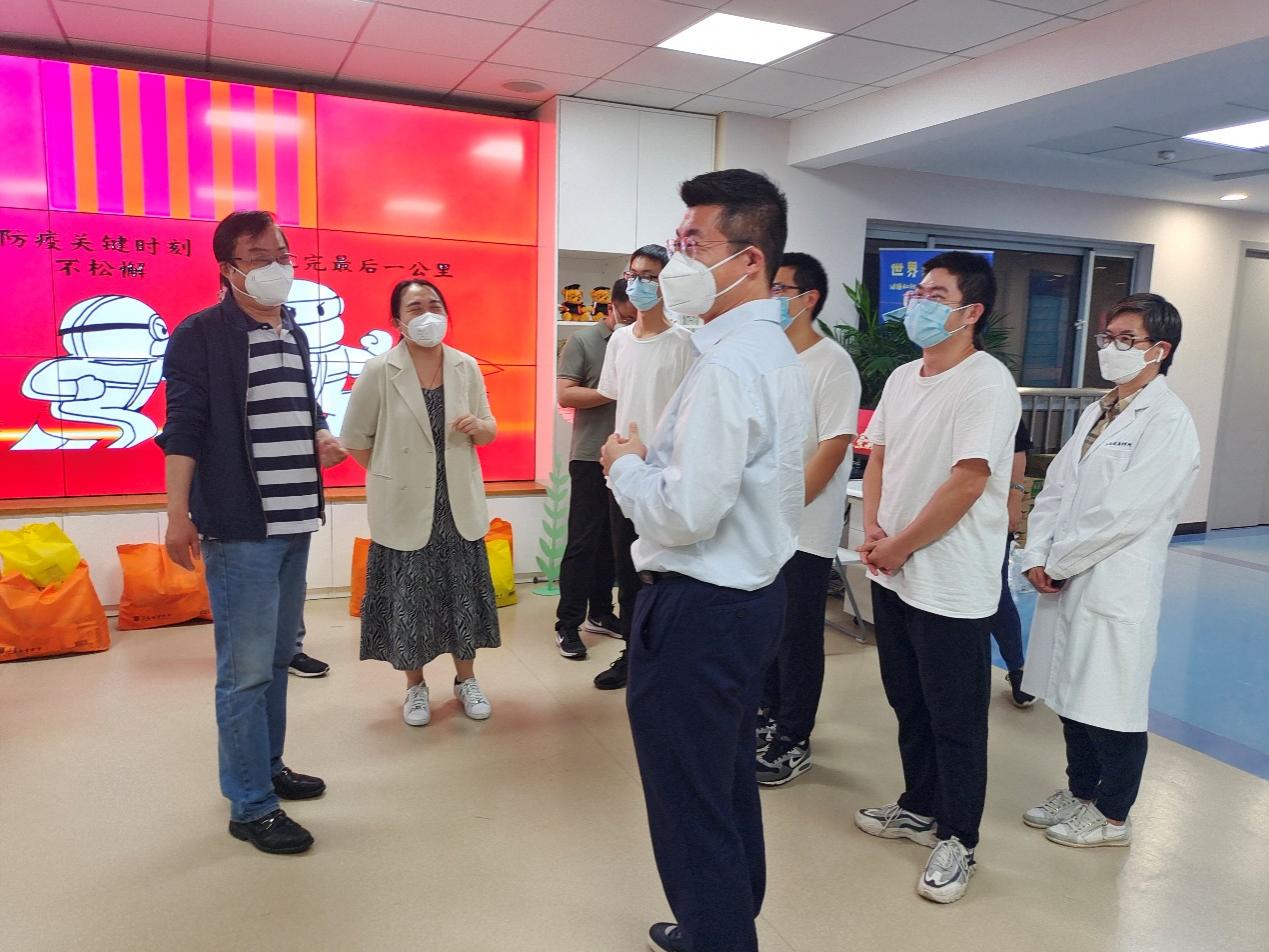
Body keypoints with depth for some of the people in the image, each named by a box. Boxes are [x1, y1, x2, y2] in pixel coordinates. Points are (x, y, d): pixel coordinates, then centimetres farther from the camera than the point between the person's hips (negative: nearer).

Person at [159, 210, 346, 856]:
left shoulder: (294, 335, 14)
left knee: (278, 657, 17)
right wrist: (178, 515, -17)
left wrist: (322, 439, 2)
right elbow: (183, 428, -12)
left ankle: (268, 767, 32)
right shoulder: (201, 335, -8)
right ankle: (250, 806, 9)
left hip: (294, 522, 8)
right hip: (239, 529, -7)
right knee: (246, 668, -2)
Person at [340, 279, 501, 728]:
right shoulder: (379, 371, -10)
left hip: (458, 503, 3)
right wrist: (393, 476, 0)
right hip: (405, 506, -3)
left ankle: (466, 679, 30)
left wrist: (479, 427, -14)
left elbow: (489, 431, 8)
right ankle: (415, 687, 27)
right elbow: (354, 438, -2)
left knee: (464, 591, 10)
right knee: (409, 595, 8)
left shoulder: (467, 367, 0)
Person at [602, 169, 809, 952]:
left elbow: (687, 513, -26)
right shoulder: (776, 351, 9)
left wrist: (625, 463, -9)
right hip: (753, 593, 11)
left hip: (701, 609, -11)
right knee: (729, 785, 25)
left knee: (690, 805, 7)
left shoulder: (727, 364, -22)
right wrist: (654, 457, 9)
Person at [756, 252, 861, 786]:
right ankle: (770, 713, 35)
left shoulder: (832, 364, -12)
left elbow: (834, 447, -17)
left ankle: (793, 741, 18)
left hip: (805, 528, -6)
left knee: (798, 636, 4)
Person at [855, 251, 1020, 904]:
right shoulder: (902, 378, 9)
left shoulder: (987, 383, -15)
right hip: (893, 576, 8)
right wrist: (873, 528, -4)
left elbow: (965, 483, -21)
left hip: (951, 585, -8)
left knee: (955, 720, 7)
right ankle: (920, 808, 39)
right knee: (908, 702, 20)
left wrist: (898, 547, -14)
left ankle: (958, 840, 24)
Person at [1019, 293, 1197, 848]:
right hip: (1066, 581, 8)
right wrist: (1038, 554, -2)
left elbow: (1126, 511, -19)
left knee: (1112, 704, 6)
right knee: (1071, 694, 18)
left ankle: (1112, 817, 25)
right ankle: (1080, 792, 37)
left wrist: (1059, 560, -12)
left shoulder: (1168, 422, -12)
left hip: (1117, 587, -8)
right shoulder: (1098, 412, 13)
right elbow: (1056, 487, 10)